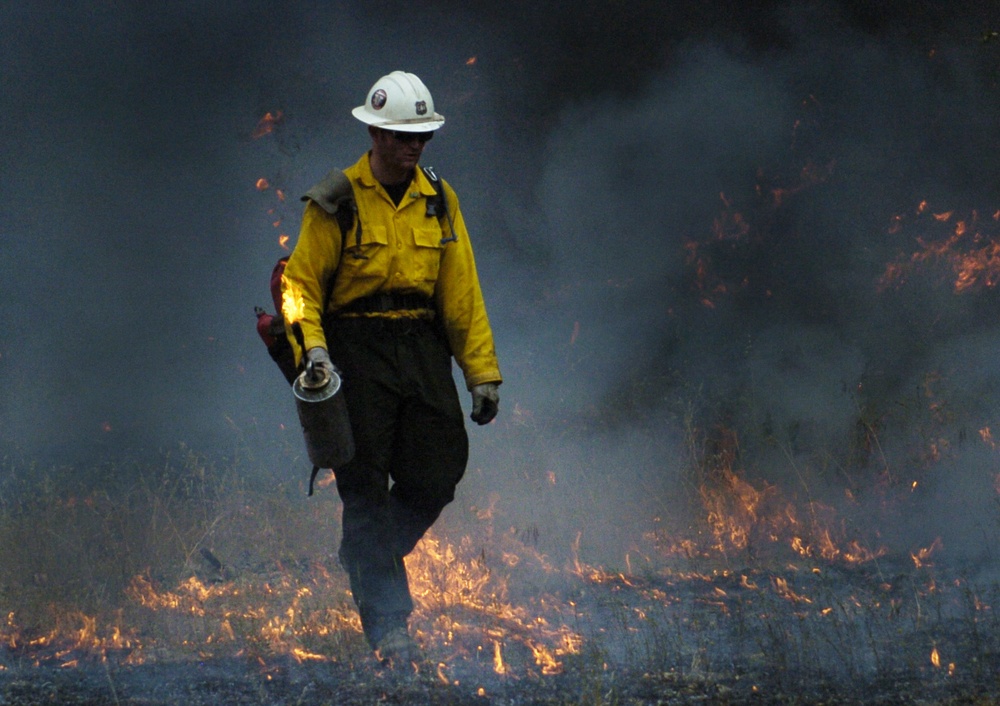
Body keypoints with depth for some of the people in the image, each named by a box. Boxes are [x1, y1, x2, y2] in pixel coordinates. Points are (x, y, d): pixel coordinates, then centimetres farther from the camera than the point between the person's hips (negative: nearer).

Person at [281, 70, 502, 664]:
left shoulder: (438, 201, 9)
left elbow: (462, 293, 9)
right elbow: (302, 282, -5)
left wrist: (482, 372, 6)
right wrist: (311, 348, -21)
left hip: (422, 348, 4)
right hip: (356, 352, -4)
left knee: (437, 476, 1)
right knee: (367, 488, -5)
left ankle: (365, 558, 28)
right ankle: (387, 622, -1)